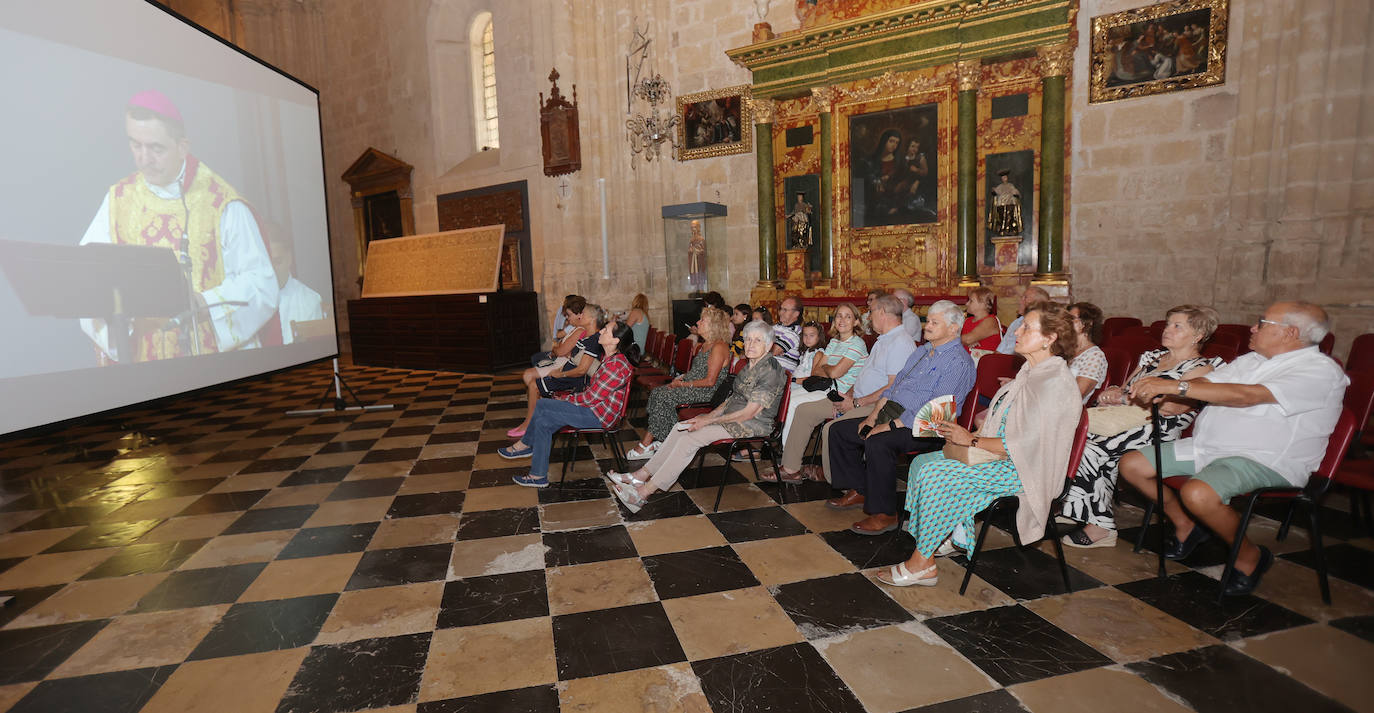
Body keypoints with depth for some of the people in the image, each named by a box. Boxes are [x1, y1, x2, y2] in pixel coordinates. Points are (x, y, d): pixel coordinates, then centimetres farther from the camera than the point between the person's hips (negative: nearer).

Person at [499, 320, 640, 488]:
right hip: (596, 406, 10)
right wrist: (568, 399, 5)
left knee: (542, 405, -9)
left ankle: (524, 444, 14)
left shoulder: (617, 365, -25)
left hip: (601, 415, -10)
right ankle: (538, 475, 11)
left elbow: (591, 397, -21)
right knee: (543, 422, 2)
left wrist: (566, 399, -6)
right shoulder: (610, 359, 7)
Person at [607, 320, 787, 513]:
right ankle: (642, 475, -5)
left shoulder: (771, 371, -19)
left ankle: (645, 491, -18)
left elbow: (749, 412, -21)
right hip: (733, 416, 9)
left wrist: (708, 421, -18)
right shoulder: (750, 366, 11)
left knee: (689, 439, -21)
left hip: (753, 426, -9)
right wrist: (710, 414, 0)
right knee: (681, 429, -6)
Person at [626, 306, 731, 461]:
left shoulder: (719, 347, -15)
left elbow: (710, 381, -20)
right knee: (656, 392, -6)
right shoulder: (706, 344, 16)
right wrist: (681, 377, 5)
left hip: (708, 391, -10)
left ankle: (646, 445, -13)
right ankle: (665, 440, -8)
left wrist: (683, 384, -15)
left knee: (663, 397, -21)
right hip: (692, 386, 10)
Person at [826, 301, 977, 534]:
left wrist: (890, 426, -22)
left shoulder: (959, 362, -12)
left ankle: (884, 514, -20)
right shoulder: (922, 350, 18)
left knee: (878, 443, -35)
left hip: (922, 428, -10)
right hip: (893, 415, 10)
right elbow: (895, 385, 21)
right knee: (840, 430, 3)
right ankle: (858, 491, 13)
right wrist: (874, 414, 6)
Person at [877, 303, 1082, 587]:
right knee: (922, 461, -2)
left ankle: (921, 564, -13)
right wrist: (968, 434, 3)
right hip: (997, 455, 10)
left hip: (1022, 470, -10)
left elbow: (1024, 444, -24)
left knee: (936, 474, -24)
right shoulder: (1031, 371, 12)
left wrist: (972, 440, -15)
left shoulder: (1055, 383, -19)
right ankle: (948, 536, 5)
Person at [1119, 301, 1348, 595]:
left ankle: (1249, 556, -5)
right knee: (1131, 464, -1)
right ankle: (1186, 527, 19)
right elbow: (1206, 382, 8)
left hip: (1263, 461, -8)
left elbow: (1245, 395, -26)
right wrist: (1160, 385, -15)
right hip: (1206, 446, 8)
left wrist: (1176, 386, -32)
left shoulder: (1320, 371, -12)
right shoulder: (1251, 360, 15)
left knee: (1197, 494, -36)